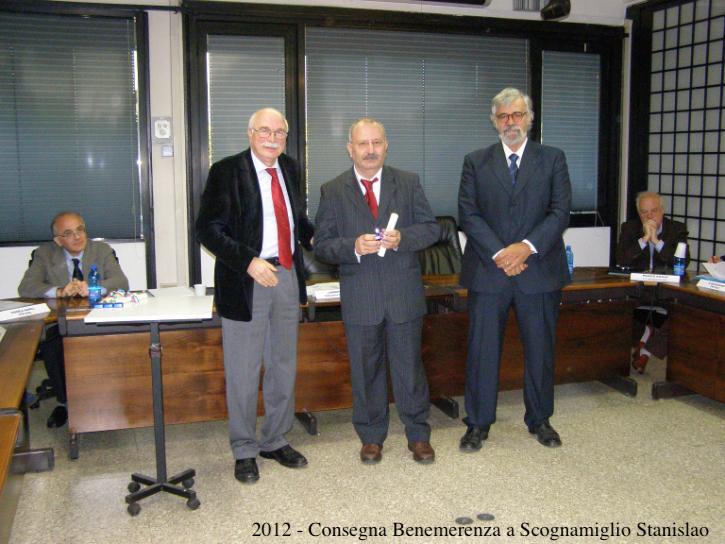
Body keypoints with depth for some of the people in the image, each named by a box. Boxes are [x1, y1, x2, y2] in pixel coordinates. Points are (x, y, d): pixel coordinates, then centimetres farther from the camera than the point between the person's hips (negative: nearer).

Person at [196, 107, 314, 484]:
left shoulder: (290, 169, 8)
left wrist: (313, 238, 2)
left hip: (287, 276, 6)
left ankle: (276, 441, 33)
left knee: (284, 366, 16)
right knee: (243, 371, 5)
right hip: (246, 280, -6)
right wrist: (248, 261, -25)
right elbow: (207, 228, -14)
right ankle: (244, 451, 23)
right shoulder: (226, 171, -10)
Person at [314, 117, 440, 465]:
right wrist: (353, 247, -20)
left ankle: (418, 435, 25)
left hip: (404, 293, 0)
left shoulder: (408, 183, 5)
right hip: (359, 298, 0)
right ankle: (371, 437, 27)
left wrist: (402, 238, -16)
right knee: (366, 370, 11)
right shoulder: (333, 191, 2)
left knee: (409, 365, 9)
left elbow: (431, 228, 3)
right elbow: (322, 244, -1)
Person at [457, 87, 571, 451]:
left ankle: (539, 420, 28)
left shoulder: (552, 159, 7)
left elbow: (560, 212, -3)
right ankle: (478, 423, 18)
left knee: (540, 349, 10)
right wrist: (499, 253, -15)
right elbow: (468, 214, -3)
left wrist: (526, 247, -17)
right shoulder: (475, 162, 7)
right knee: (482, 350, 4)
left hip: (539, 270, 1)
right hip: (488, 270, 0)